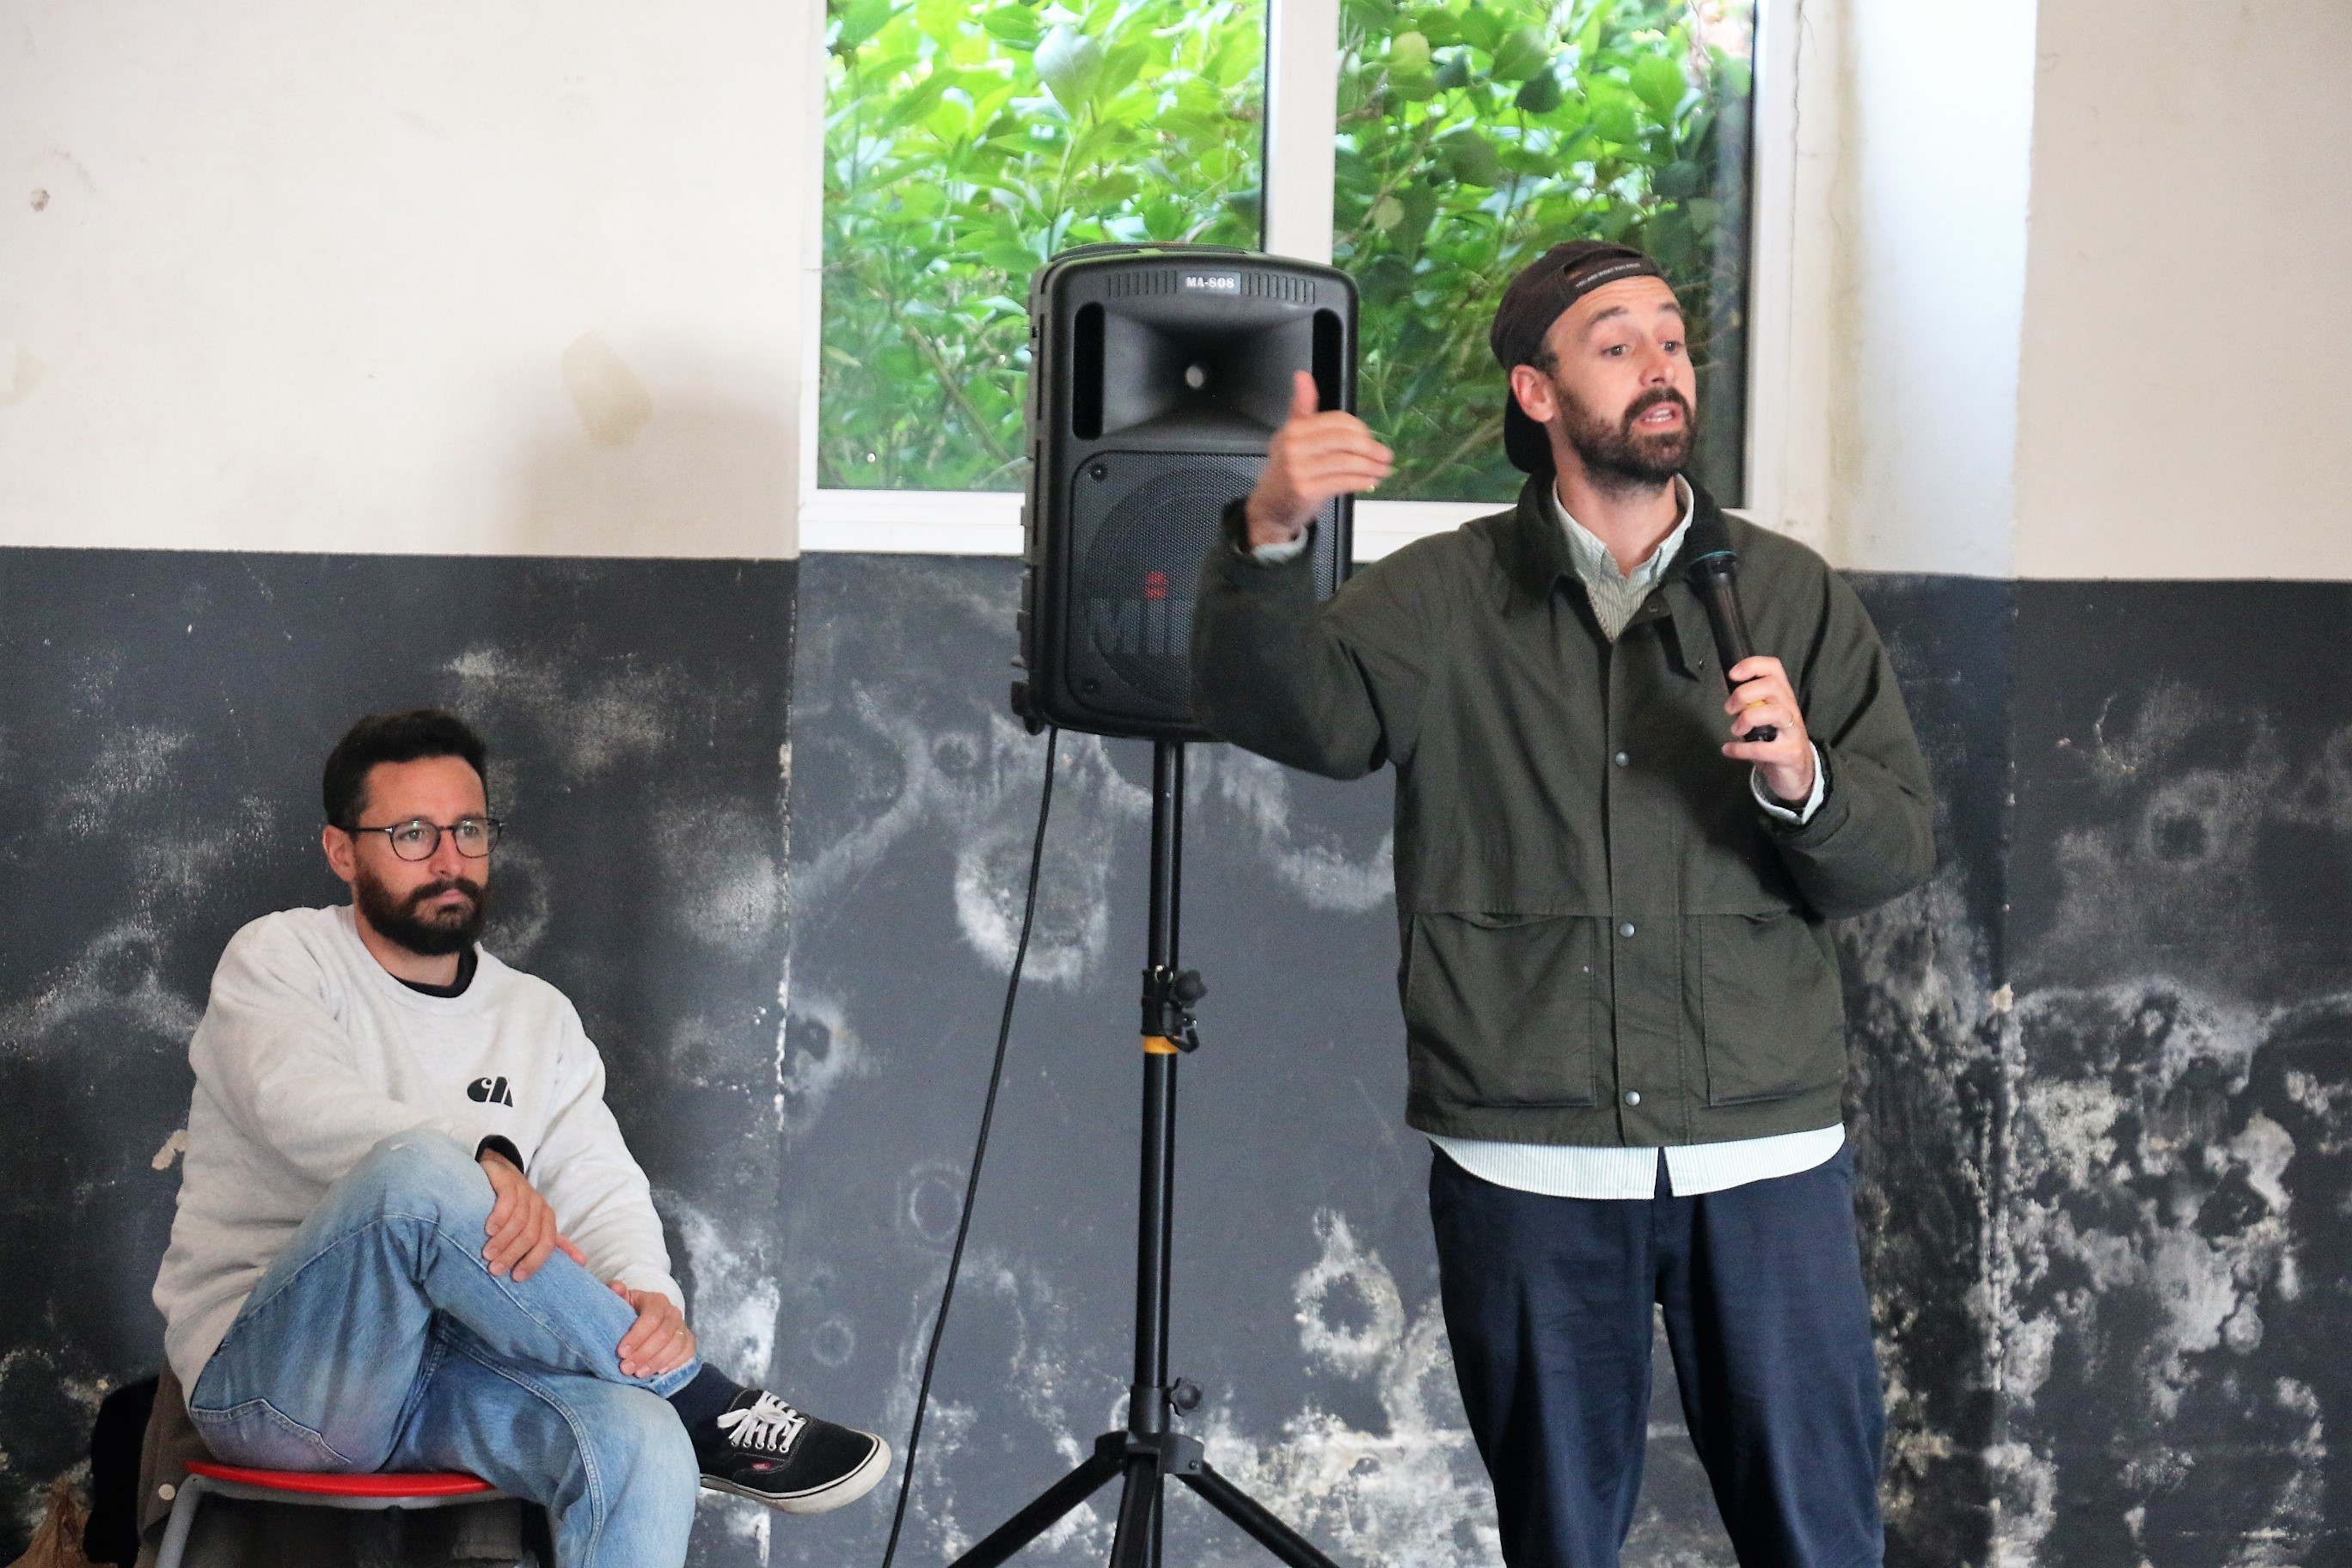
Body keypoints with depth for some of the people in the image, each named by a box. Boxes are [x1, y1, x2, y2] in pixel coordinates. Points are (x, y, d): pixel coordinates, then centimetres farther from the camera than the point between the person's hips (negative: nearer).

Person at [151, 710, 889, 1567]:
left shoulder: (538, 1016, 17)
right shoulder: (280, 958, 2)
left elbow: (603, 1188, 5)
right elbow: (302, 1106, -19)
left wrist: (650, 1298, -20)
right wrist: (483, 1155, -37)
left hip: (451, 1366, 4)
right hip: (263, 1377, -4)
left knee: (641, 1446, -31)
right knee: (416, 1172, -35)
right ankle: (704, 1404, -24)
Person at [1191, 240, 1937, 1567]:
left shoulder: (1794, 597, 8)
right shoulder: (1445, 601, 5)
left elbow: (1905, 847, 4)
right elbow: (1292, 714, -12)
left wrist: (1802, 779, -18)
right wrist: (1271, 542, -29)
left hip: (1763, 1156, 1)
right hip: (1528, 1160, -1)